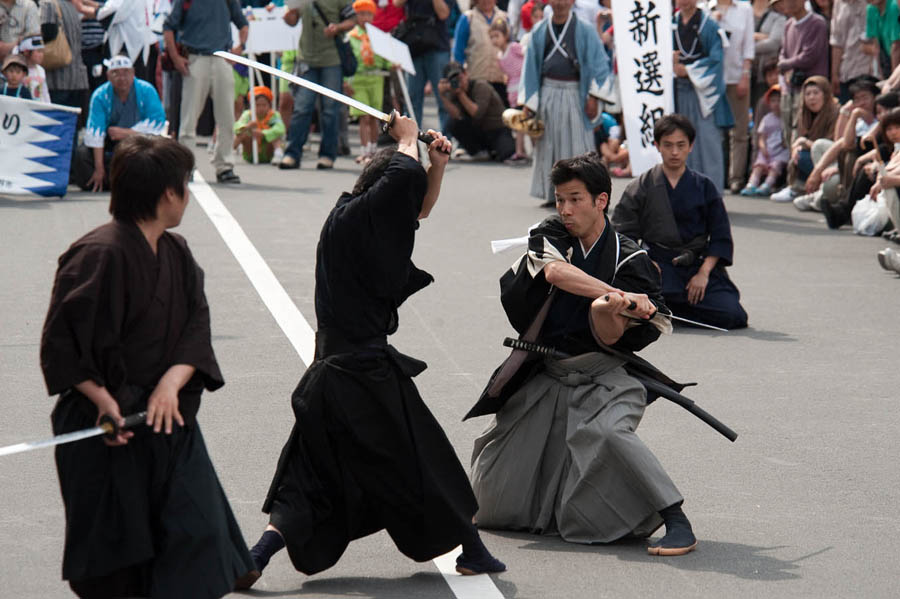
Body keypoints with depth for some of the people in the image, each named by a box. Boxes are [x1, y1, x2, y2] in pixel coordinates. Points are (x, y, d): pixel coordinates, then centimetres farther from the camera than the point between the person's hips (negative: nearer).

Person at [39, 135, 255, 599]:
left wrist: (173, 381, -16)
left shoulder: (176, 254, 7)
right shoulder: (101, 255, -17)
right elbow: (62, 344, -15)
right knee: (115, 561, 1)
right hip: (108, 429, -7)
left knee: (195, 539, 1)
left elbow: (197, 329, 2)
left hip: (167, 419, 7)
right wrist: (102, 399, -23)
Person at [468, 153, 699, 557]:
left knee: (608, 433, -37)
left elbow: (612, 340, -14)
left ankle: (677, 522, -30)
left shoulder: (629, 260, -10)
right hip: (545, 378, 4)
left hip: (602, 377, -4)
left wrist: (606, 314, -37)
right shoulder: (549, 236, -1)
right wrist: (617, 295, -35)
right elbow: (554, 270, -25)